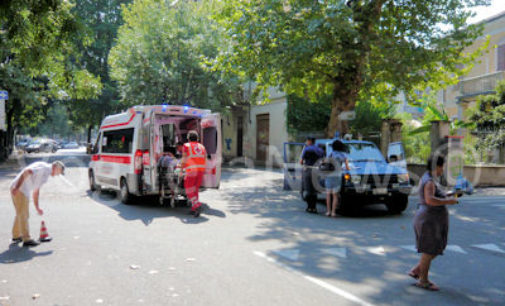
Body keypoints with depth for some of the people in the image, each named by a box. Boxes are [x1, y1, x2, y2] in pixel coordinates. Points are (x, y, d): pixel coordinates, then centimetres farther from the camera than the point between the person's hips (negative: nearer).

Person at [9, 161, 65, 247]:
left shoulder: (46, 172, 21)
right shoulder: (44, 167, -10)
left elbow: (36, 191, 26)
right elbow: (26, 171, -24)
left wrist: (37, 207, 25)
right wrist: (17, 187, -28)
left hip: (21, 190, 10)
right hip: (19, 189, -10)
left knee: (21, 214, 21)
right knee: (23, 214, -6)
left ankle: (16, 236, 34)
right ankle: (26, 240, -1)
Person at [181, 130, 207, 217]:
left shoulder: (186, 146, 4)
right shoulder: (202, 147, 18)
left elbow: (184, 159, -3)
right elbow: (205, 160, 15)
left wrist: (181, 168, 7)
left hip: (191, 171, -5)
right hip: (201, 170, 5)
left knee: (189, 190, 0)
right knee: (195, 189, 14)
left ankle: (197, 205, -19)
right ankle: (194, 209, 11)